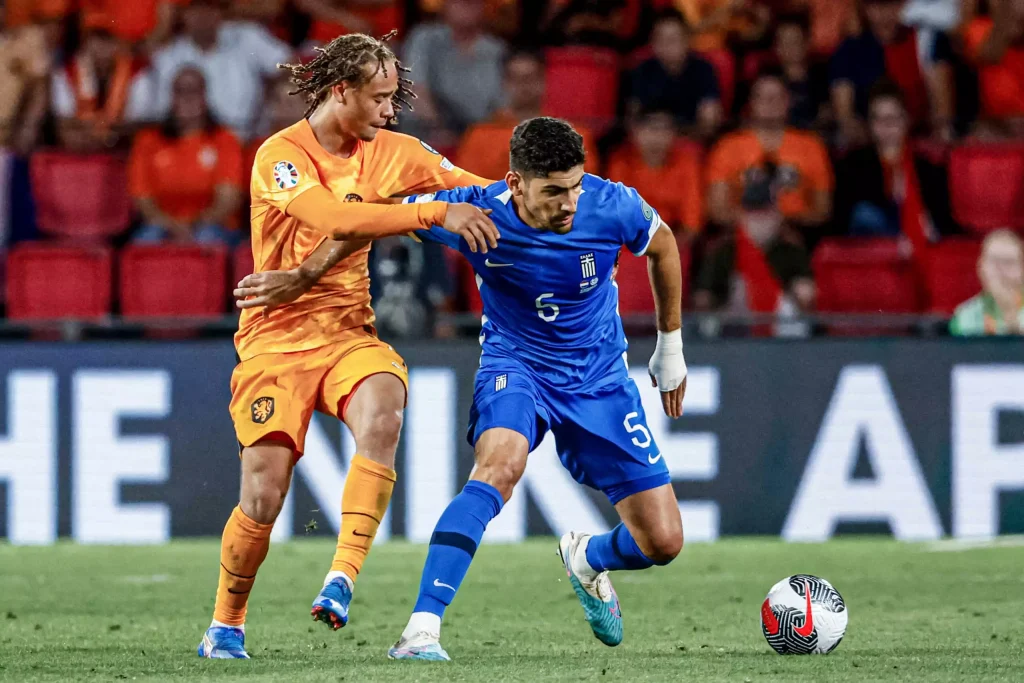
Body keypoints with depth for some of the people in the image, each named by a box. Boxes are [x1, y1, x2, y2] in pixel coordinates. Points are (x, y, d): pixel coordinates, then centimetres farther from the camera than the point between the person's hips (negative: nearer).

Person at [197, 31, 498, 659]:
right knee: (263, 499, -8)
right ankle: (226, 625, 16)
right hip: (278, 340, -4)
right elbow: (335, 218, -28)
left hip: (350, 332, 4)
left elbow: (470, 186, 15)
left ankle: (343, 577, -31)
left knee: (382, 414, -31)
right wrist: (435, 213, -31)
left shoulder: (388, 151, 5)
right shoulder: (281, 155, -12)